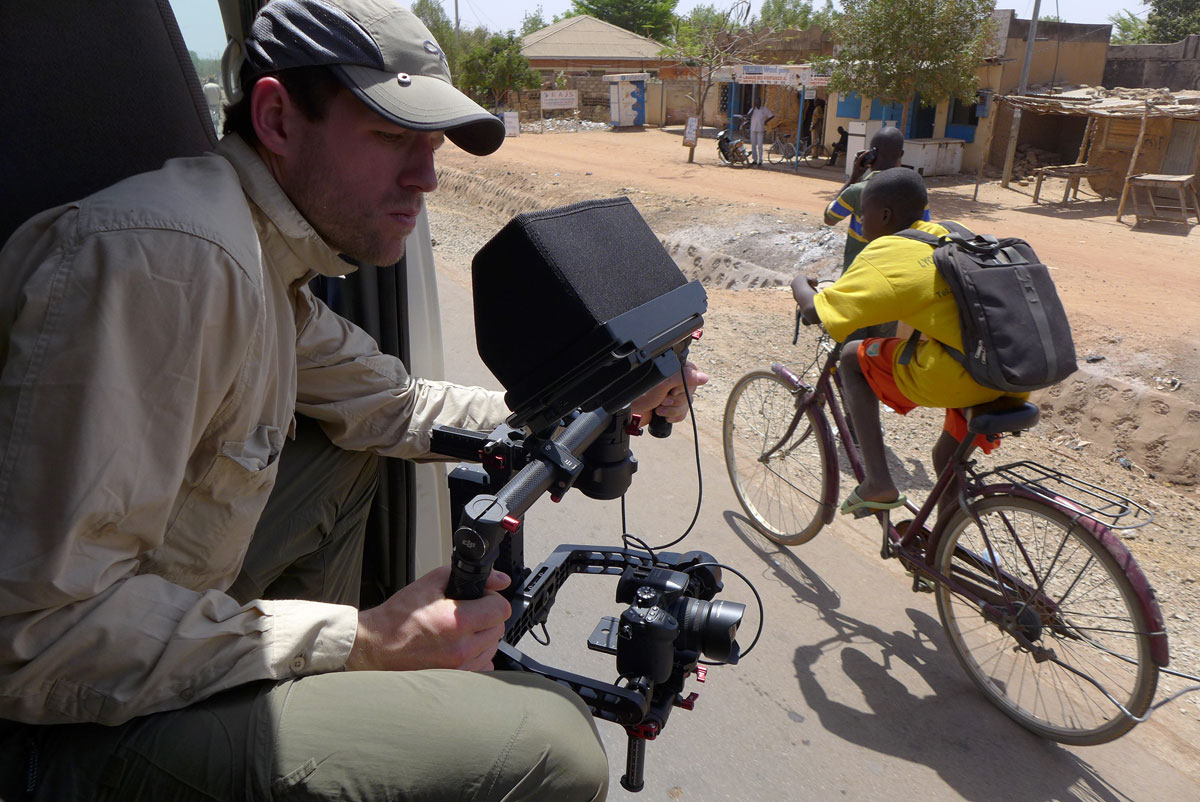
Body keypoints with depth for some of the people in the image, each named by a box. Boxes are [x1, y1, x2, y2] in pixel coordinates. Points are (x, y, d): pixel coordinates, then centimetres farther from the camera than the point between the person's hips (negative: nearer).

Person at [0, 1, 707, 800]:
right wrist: (364, 644, -24)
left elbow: (396, 405, 11)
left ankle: (312, 696, 22)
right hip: (70, 722, -9)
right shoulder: (167, 256, -27)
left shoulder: (266, 257, 4)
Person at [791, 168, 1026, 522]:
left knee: (854, 356, 12)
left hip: (960, 376, -8)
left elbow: (816, 312, -11)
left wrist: (801, 284, 11)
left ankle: (877, 483, 8)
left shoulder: (886, 254, -6)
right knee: (948, 457, 29)